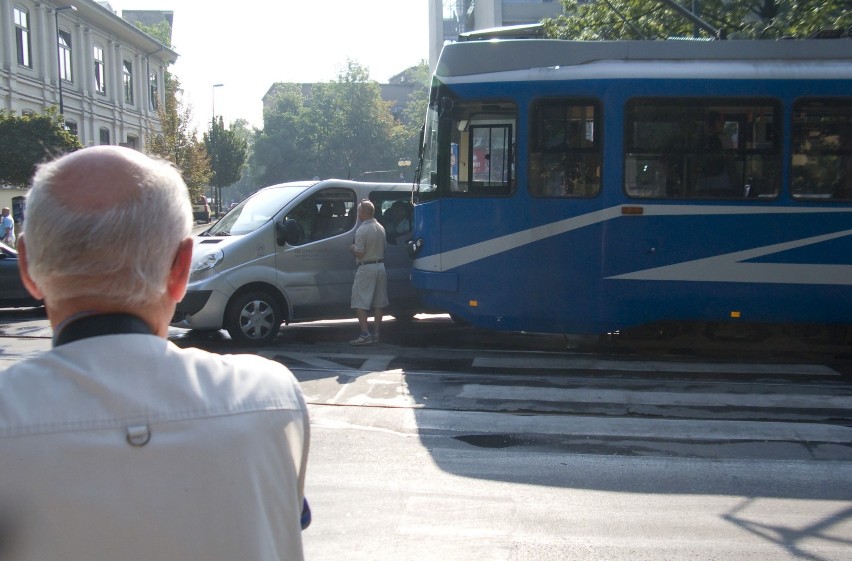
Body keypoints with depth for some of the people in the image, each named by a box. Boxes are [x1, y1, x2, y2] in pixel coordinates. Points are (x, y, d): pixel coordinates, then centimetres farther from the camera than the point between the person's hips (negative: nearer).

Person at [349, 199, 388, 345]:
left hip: (366, 268, -8)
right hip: (380, 266, 8)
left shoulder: (362, 230, -16)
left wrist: (351, 248, 1)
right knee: (378, 303, 12)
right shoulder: (380, 228, 8)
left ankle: (365, 334, -11)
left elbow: (359, 253, -18)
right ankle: (376, 333, 16)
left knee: (360, 303, -4)